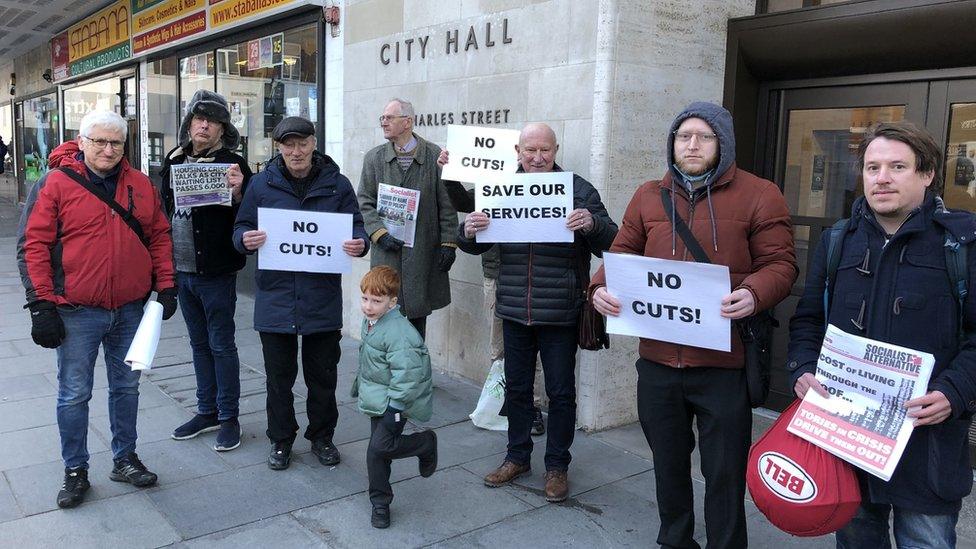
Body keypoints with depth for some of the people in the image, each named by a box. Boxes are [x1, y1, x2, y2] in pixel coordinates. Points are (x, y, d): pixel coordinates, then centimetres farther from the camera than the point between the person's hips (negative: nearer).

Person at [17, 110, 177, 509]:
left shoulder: (141, 185, 6)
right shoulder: (54, 184, -6)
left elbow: (159, 236, 11)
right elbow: (33, 246, -7)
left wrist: (165, 286, 4)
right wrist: (41, 304, -11)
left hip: (131, 310, 4)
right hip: (78, 312, -3)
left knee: (126, 387, 15)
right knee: (74, 394, 6)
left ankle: (125, 460, 30)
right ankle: (75, 471, 22)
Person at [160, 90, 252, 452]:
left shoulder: (232, 164, -9)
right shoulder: (174, 162, 9)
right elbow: (163, 210, 17)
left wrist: (238, 192, -31)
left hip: (216, 272, -6)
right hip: (181, 270, 6)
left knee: (221, 345, 2)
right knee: (199, 343, 16)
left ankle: (229, 418, 14)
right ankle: (207, 412, 29)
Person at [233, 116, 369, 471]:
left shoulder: (336, 184, 1)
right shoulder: (262, 184, 2)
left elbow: (356, 227, 5)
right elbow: (241, 229, 6)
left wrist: (360, 244, -18)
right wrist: (246, 239, -18)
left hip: (323, 299, 0)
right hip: (275, 298, 0)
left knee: (322, 375, 12)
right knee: (279, 376, 12)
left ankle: (322, 437, 31)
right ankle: (281, 440, 30)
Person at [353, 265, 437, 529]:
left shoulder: (398, 332, -26)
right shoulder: (369, 322, 5)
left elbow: (406, 372, -27)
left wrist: (395, 405, -24)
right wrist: (361, 387, 27)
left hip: (393, 403, -8)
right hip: (375, 401, 9)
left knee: (379, 448, -15)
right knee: (377, 452, 12)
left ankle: (426, 444, 9)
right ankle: (380, 503, 26)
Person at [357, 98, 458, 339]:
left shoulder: (435, 156, 0)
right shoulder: (374, 158, 6)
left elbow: (447, 204, 0)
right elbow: (365, 203, 5)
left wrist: (449, 243, -4)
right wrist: (380, 234, -9)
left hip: (424, 253, -1)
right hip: (387, 251, 1)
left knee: (419, 312, 10)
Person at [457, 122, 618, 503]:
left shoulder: (579, 191, -4)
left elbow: (611, 242, -6)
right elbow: (475, 247, 9)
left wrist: (592, 224, -27)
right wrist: (468, 232, -14)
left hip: (560, 314, -3)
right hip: (514, 313, 3)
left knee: (561, 392, 8)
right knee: (516, 387, 16)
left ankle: (557, 465, 25)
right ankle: (517, 457, 33)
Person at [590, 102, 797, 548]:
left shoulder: (759, 196, -2)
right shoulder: (648, 196, 9)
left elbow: (779, 264, -4)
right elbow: (622, 255, 11)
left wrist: (754, 294, -25)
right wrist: (601, 287, -9)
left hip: (724, 364, -4)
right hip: (657, 360, 4)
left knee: (724, 473, 8)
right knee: (668, 464, 21)